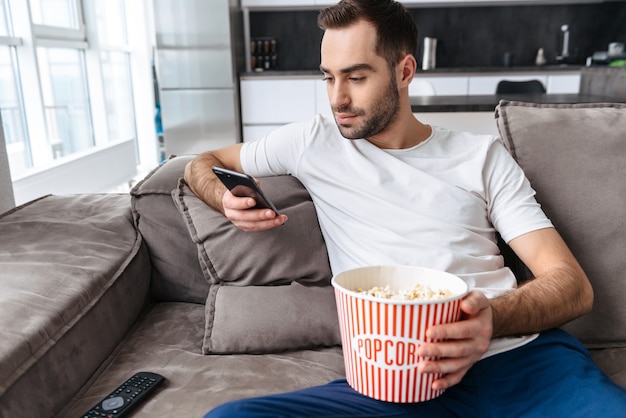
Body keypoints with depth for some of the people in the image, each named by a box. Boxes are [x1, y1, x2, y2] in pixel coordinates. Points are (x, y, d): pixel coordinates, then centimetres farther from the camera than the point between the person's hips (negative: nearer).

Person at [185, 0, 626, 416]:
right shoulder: (314, 141, 11)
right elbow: (203, 162, 23)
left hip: (522, 354, 0)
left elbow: (573, 283, 4)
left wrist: (493, 318, -19)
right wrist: (227, 199, -2)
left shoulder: (482, 156, 9)